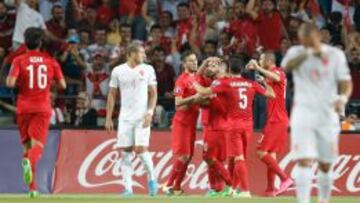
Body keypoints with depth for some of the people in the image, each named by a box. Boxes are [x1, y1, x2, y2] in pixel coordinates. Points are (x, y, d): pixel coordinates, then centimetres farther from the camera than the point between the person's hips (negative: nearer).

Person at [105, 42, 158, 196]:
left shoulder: (148, 70, 2)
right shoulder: (118, 71, 3)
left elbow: (153, 93, 4)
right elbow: (112, 95, 8)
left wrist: (150, 112, -10)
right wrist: (108, 118, 4)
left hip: (142, 117, -1)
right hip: (125, 118, 2)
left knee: (141, 149, -13)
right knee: (125, 152, -1)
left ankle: (152, 179, 10)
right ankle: (128, 188, 2)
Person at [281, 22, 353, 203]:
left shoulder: (335, 54, 2)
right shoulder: (297, 52, 0)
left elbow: (346, 81, 0)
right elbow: (286, 66, -21)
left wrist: (342, 98, -20)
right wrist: (308, 53, -34)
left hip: (328, 115, 2)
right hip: (303, 113, -2)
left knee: (326, 165, 10)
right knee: (304, 161, -15)